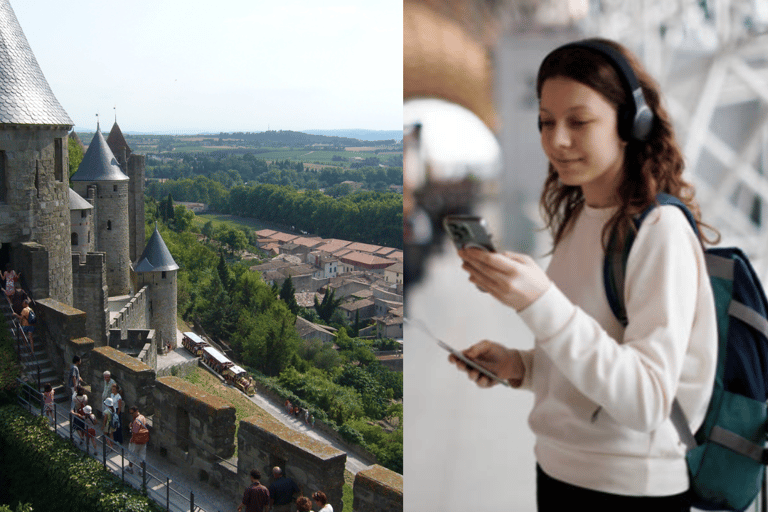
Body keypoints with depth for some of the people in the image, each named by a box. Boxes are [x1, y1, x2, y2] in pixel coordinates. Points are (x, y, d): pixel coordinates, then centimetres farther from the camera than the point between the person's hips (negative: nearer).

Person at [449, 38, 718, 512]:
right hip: (557, 471, 6)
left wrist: (539, 303, -32)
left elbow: (646, 402, -24)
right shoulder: (575, 216, 4)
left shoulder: (661, 229, -17)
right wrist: (519, 366, -6)